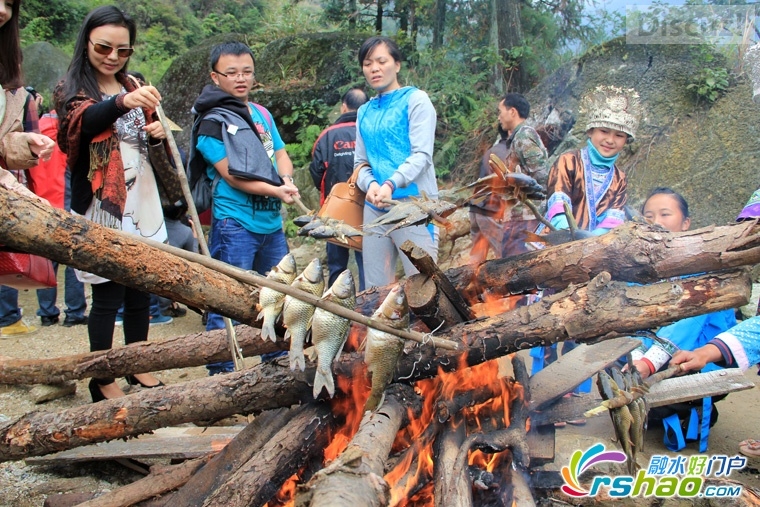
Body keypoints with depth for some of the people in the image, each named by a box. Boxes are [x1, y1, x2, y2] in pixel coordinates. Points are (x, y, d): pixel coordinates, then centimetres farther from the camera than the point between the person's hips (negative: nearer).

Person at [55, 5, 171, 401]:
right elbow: (86, 121, -27)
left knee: (140, 288, 10)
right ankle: (102, 381, 10)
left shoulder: (134, 87, 13)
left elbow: (153, 146, 20)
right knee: (107, 294, -2)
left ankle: (138, 368, 23)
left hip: (142, 203, 5)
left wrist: (157, 135, -5)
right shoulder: (72, 90, -4)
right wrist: (123, 103, -48)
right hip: (100, 206, -5)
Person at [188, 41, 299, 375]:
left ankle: (276, 358, 32)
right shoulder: (212, 121, -7)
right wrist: (274, 190, -19)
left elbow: (280, 153, 16)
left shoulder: (262, 115, 15)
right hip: (235, 222, -7)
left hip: (271, 220, 8)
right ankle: (220, 370, 9)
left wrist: (287, 178, -6)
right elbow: (230, 174, -14)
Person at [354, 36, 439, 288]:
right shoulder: (365, 112, 18)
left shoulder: (415, 100, 1)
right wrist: (370, 184, -8)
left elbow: (421, 155, -9)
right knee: (376, 288, 8)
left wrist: (391, 184, -24)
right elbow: (360, 161, 15)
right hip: (374, 208, 6)